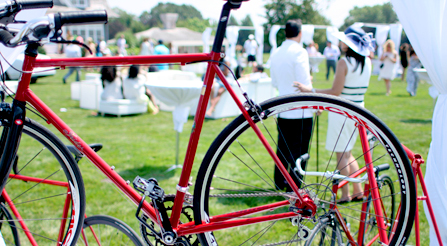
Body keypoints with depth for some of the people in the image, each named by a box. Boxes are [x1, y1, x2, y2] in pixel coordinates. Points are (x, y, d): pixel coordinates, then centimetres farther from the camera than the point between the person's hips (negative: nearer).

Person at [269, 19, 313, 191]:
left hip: (282, 110, 7)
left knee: (283, 147, 16)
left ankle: (279, 183, 24)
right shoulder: (299, 52, -12)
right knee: (299, 150, 0)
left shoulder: (275, 54, 9)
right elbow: (305, 83, -16)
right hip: (300, 112, -7)